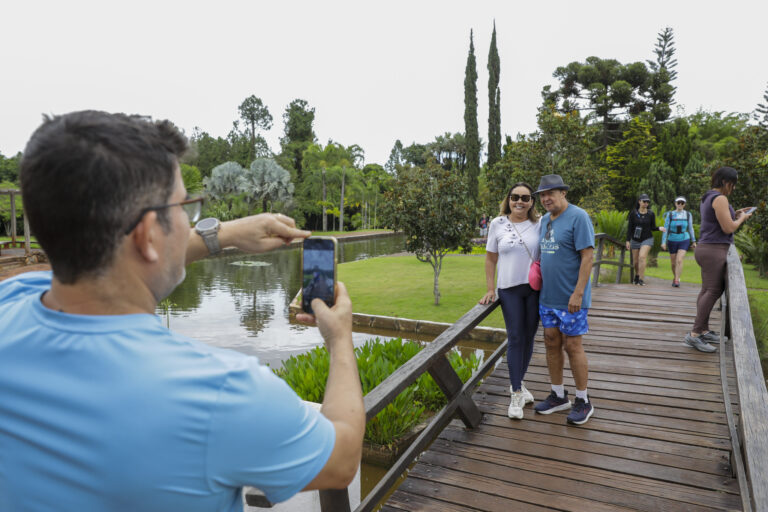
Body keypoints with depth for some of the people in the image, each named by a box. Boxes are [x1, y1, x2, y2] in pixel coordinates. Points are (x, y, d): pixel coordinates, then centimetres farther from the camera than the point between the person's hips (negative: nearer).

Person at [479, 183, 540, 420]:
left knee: (529, 337, 9)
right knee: (515, 338, -2)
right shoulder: (498, 224, 0)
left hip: (535, 288, 1)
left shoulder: (539, 223, 1)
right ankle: (517, 394, 7)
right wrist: (490, 289, 0)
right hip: (509, 289, -1)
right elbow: (490, 259, 5)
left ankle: (517, 383, 29)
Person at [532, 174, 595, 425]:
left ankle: (583, 401, 18)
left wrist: (578, 293, -21)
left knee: (572, 346, 1)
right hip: (547, 296, 7)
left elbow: (587, 256, -18)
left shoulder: (578, 217, -14)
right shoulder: (545, 220, 10)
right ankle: (558, 396, 26)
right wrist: (537, 278, 11)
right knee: (551, 343, 11)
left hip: (570, 298, -7)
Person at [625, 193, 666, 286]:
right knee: (636, 261, 9)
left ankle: (641, 279, -20)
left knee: (642, 257, -22)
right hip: (635, 240, 2)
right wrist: (628, 240, -6)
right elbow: (629, 228, -3)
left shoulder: (651, 214, -5)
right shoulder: (633, 213, -6)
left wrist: (659, 228, -18)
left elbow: (652, 227, 4)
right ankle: (637, 275, 38)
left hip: (647, 239, -2)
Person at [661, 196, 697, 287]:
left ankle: (676, 281, -17)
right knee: (673, 263, 10)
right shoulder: (670, 214, -5)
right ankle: (675, 277, 37)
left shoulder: (688, 215, -2)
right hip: (672, 241, 1)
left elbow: (690, 228, 8)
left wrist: (694, 241, 10)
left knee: (679, 260, -19)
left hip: (684, 241, -1)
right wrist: (663, 242, -12)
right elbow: (665, 229, -6)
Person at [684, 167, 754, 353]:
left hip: (707, 248, 10)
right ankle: (694, 334, -15)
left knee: (707, 290, 11)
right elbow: (728, 228, -16)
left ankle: (704, 330, 16)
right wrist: (741, 219, 2)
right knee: (712, 291, -11)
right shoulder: (720, 199, -13)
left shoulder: (707, 198, 16)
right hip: (714, 250, -10)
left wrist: (734, 215, 19)